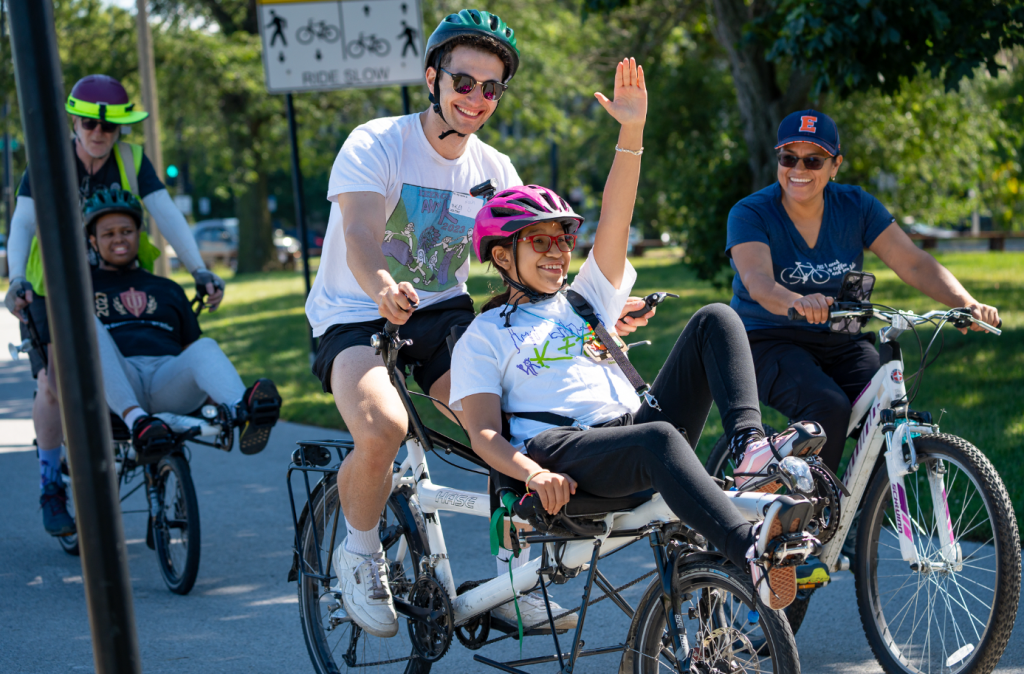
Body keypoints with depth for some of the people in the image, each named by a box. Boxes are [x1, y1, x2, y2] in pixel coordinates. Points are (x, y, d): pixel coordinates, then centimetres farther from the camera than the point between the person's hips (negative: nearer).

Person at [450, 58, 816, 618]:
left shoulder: (585, 300, 29)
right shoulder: (483, 338, 15)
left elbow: (615, 221, 14)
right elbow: (483, 433, 0)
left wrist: (632, 131, -1)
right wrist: (532, 474, -22)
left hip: (636, 421, 6)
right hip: (562, 450, -6)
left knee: (715, 319, -11)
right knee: (657, 440, -40)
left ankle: (752, 446, -35)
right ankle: (751, 553, -62)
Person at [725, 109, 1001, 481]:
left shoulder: (856, 206, 0)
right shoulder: (750, 213, -10)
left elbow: (914, 263, -8)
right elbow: (757, 280, -28)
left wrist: (967, 304, -27)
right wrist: (796, 302, -52)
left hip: (841, 343, 4)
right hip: (769, 343, -4)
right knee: (828, 409, -32)